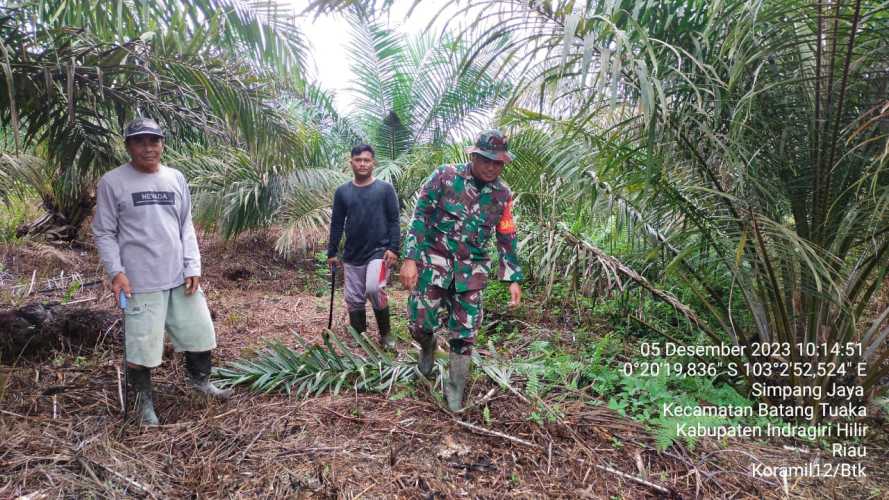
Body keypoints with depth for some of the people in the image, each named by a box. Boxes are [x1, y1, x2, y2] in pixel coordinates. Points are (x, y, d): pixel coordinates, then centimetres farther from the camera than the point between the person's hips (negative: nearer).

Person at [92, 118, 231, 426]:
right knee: (141, 344, 3)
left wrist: (193, 267, 2)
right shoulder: (112, 182, -4)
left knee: (199, 331, 14)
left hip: (180, 276, 4)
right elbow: (104, 233, -2)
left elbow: (186, 228, 10)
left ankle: (199, 379, 38)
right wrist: (116, 272, -13)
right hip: (140, 282, -4)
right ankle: (144, 400, 26)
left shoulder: (176, 178, 8)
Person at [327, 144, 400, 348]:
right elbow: (336, 224, 10)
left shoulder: (385, 189, -2)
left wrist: (393, 249, -13)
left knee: (374, 289, -23)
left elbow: (394, 221, -3)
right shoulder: (342, 192, 6)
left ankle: (386, 333, -3)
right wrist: (332, 253, 8)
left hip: (379, 251, -4)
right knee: (354, 299, 8)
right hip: (352, 256, 4)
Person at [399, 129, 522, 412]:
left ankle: (455, 389, 22)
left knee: (464, 334, 2)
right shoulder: (445, 176, -7)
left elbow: (506, 239, 10)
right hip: (434, 259, -2)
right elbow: (420, 216, -7)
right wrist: (410, 259, -15)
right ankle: (428, 346, 33)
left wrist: (513, 279, 6)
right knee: (421, 322, -4)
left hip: (472, 269, 2)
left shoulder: (503, 195, 2)